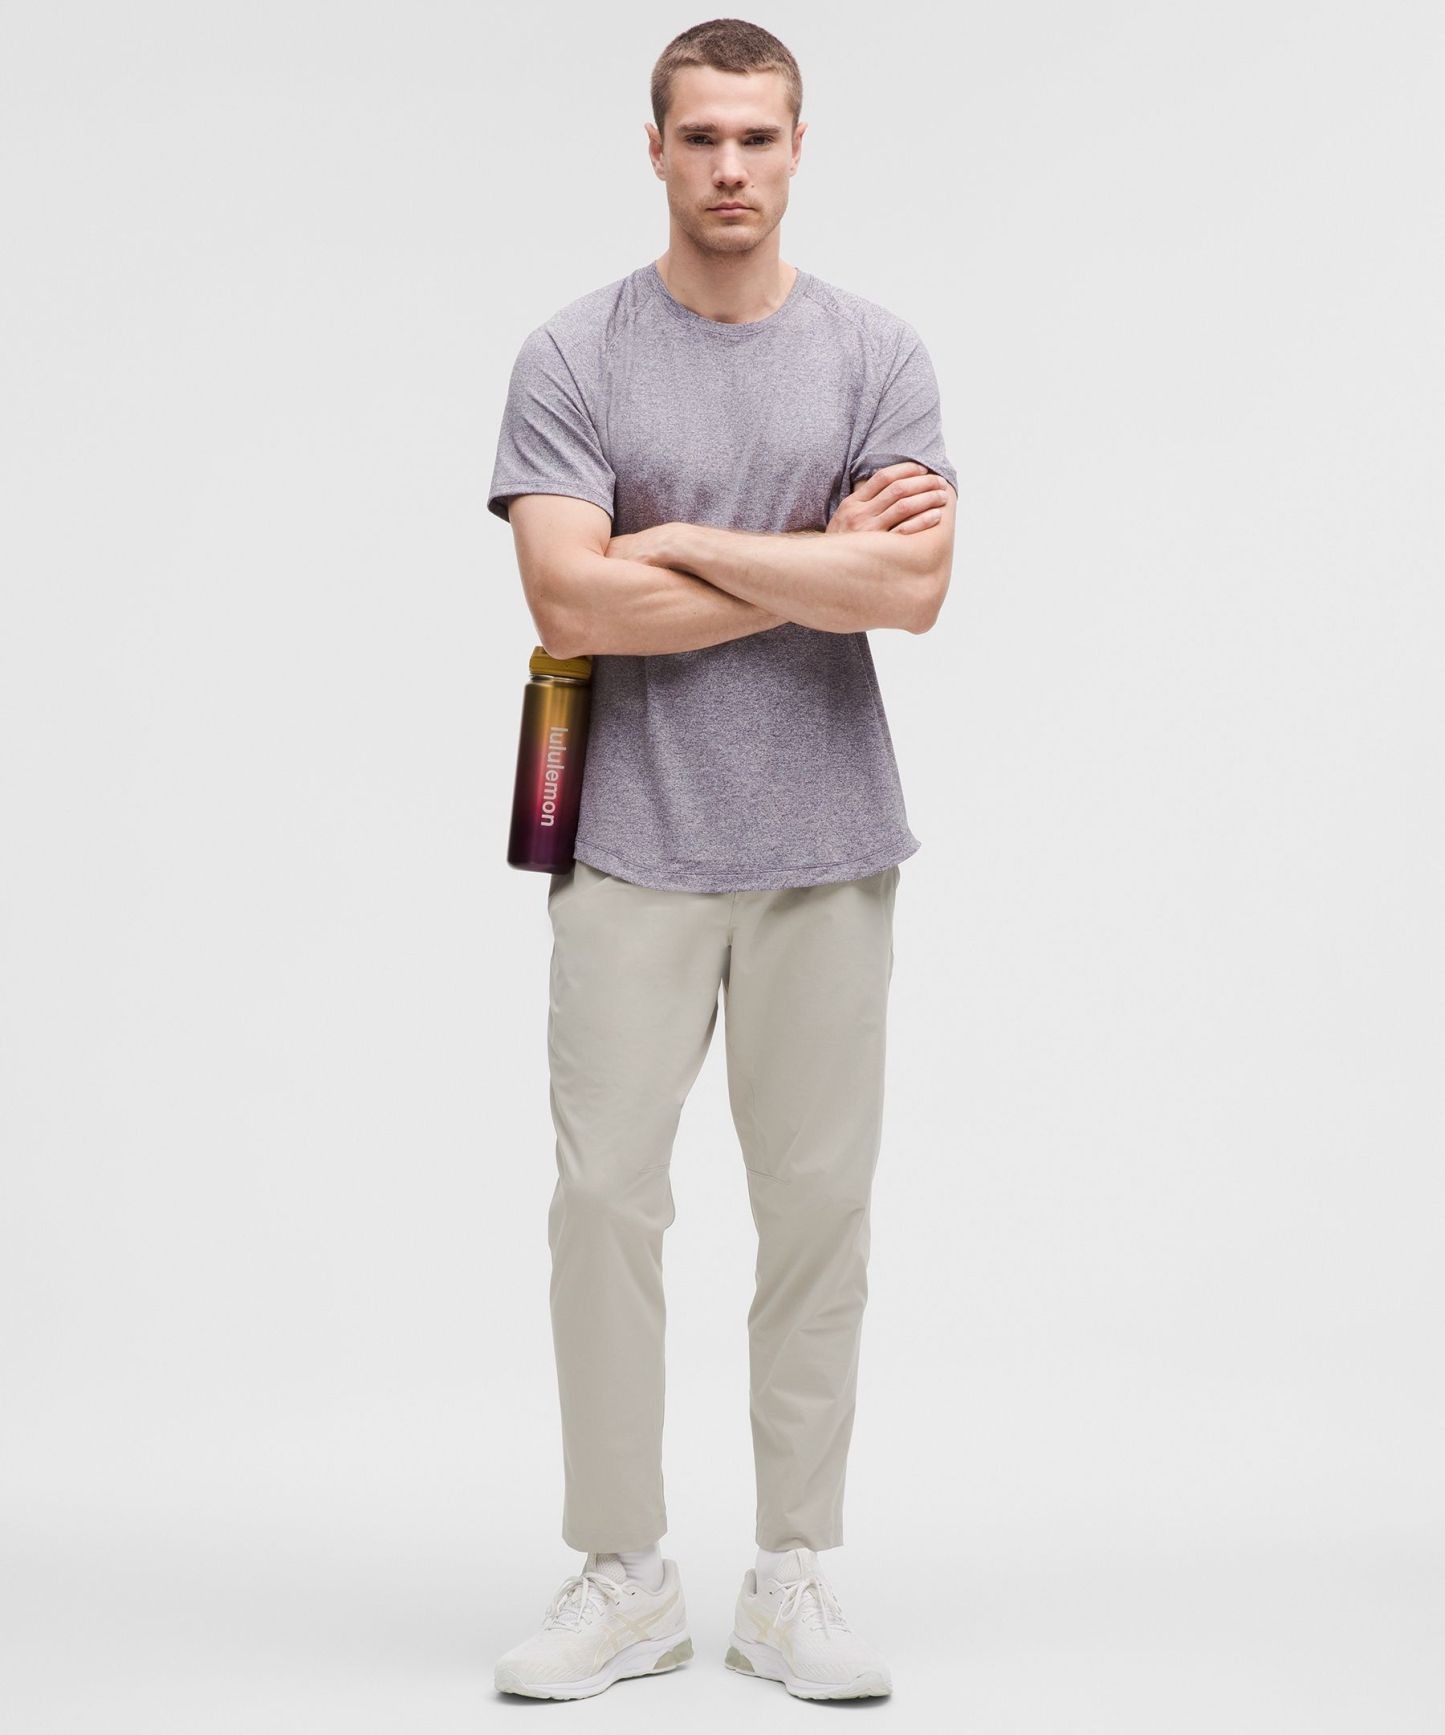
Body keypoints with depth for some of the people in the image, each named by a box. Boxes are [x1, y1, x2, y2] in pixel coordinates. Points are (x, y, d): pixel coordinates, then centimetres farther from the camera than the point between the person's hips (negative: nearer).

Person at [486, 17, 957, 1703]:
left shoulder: (877, 352, 3)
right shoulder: (572, 357, -2)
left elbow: (913, 585, -11)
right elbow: (572, 602, -14)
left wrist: (683, 545, -12)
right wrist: (819, 564, -10)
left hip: (826, 849, 1)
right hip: (634, 849, -1)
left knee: (817, 1205, 6)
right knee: (607, 1199, 0)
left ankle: (792, 1579, 18)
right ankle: (624, 1575, 14)